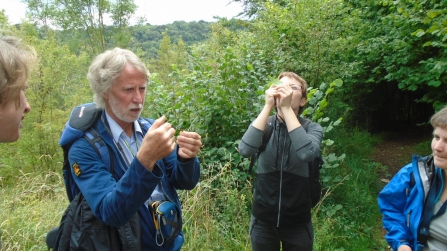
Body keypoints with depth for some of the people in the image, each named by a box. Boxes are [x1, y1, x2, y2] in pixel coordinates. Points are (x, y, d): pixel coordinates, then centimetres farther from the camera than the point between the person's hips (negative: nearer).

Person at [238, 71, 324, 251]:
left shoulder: (312, 128, -6)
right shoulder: (264, 126, -3)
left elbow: (307, 154, -28)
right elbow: (245, 150, -24)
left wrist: (287, 108, -27)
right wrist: (268, 106, -23)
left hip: (297, 222, 0)